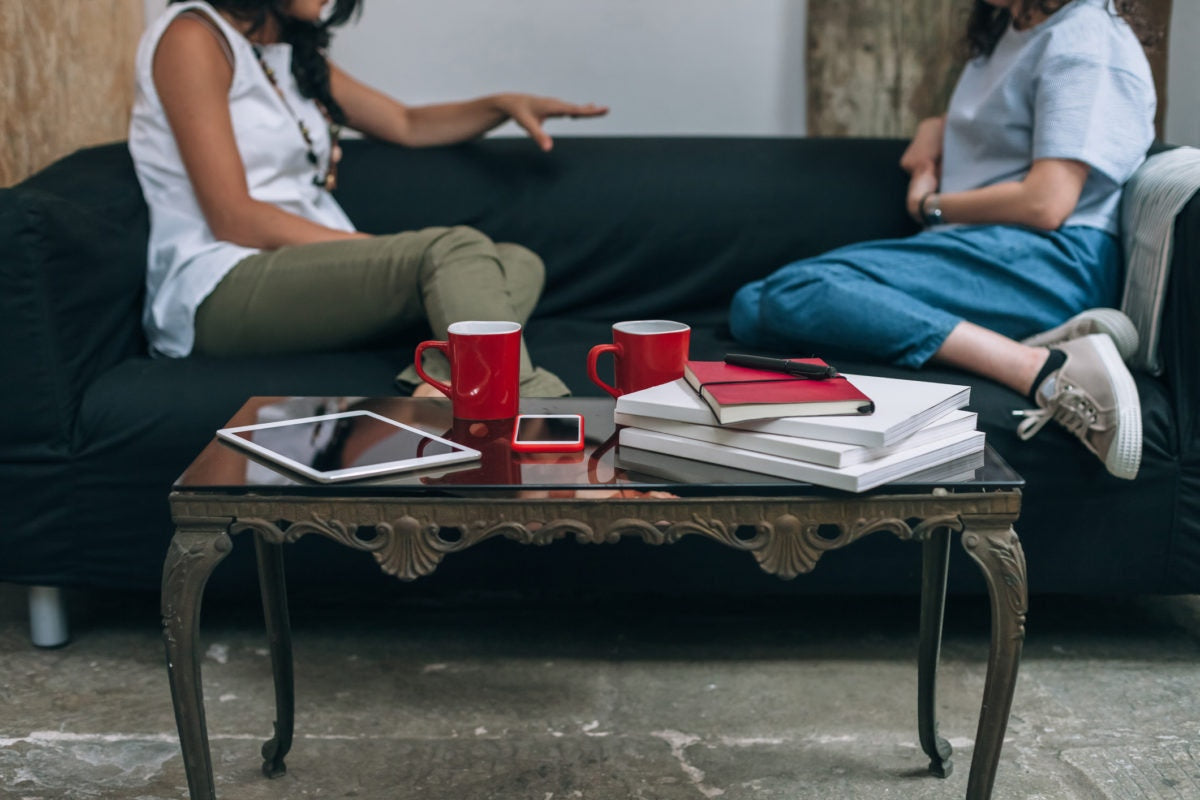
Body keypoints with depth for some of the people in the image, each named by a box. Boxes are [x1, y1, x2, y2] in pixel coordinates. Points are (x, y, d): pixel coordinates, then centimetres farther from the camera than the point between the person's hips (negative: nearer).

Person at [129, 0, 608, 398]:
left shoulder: (294, 54, 22)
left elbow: (407, 125, 29)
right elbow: (234, 219, -12)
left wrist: (504, 104, 10)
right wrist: (376, 249, -14)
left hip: (312, 277, 9)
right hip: (221, 293, -9)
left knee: (520, 265, -7)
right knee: (455, 251, -28)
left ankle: (438, 385, -35)